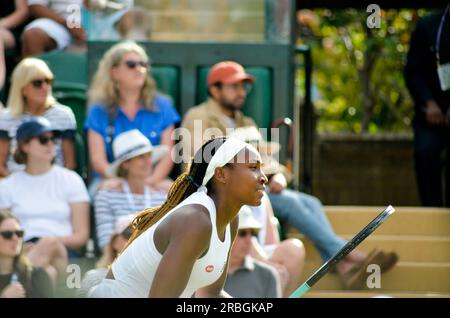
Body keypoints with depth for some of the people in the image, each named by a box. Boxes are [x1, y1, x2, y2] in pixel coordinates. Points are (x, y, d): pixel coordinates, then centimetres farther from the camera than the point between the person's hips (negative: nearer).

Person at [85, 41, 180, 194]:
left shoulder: (162, 106, 12)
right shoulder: (99, 111, 9)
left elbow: (168, 154, 3)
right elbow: (98, 160, 0)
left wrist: (150, 181, -16)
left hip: (154, 183, 2)